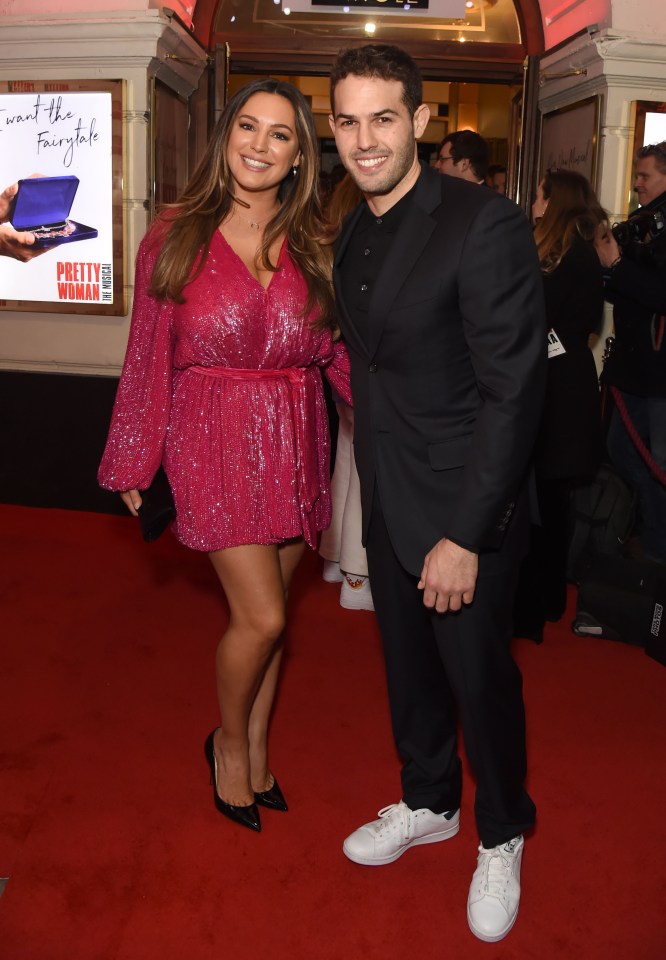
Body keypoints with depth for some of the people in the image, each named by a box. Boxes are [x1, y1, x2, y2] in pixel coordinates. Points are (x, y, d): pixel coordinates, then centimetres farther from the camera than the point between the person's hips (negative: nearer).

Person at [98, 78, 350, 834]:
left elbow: (336, 350, 5)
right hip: (212, 439, -3)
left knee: (265, 613, 12)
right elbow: (147, 357, 1)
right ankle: (229, 745, 23)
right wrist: (133, 466, 3)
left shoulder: (312, 246, 5)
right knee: (260, 616, -6)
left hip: (294, 442, 3)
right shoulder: (176, 235, -1)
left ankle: (257, 751, 33)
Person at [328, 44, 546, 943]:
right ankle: (427, 803, 46)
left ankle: (501, 836, 37)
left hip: (463, 516, -6)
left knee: (481, 680, 10)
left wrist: (465, 536, -21)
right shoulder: (354, 234, 6)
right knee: (409, 667, 21)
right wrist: (373, 488, 6)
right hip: (386, 507, 7)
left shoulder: (485, 225, -18)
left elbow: (514, 390, -21)